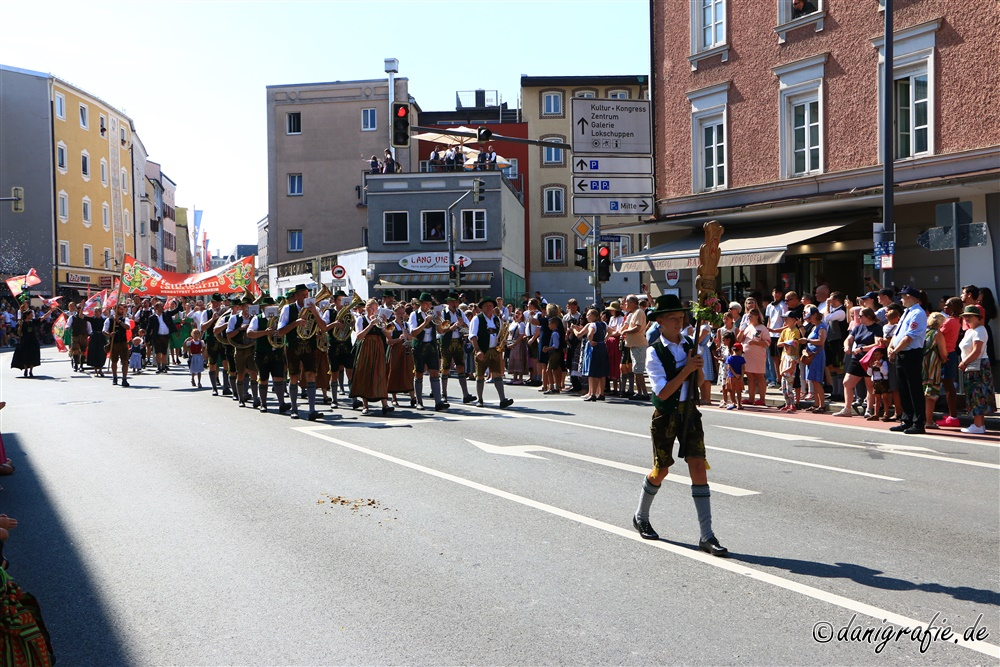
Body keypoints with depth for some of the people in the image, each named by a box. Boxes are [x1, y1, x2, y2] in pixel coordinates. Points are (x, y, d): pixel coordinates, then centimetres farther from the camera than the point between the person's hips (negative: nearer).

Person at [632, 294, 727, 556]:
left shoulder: (690, 345, 4)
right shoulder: (655, 352, -12)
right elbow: (663, 393, -20)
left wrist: (698, 367, -7)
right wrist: (687, 369, -24)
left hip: (689, 411, 4)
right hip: (665, 415, -4)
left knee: (698, 467, -6)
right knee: (661, 471, 9)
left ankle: (706, 536, -6)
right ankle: (640, 516, 38)